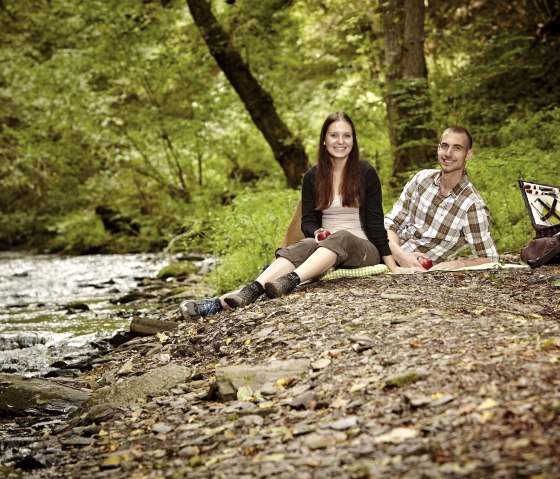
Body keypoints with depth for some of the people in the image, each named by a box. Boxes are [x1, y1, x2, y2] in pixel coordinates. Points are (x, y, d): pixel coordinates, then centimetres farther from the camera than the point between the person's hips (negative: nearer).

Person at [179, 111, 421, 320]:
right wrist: (317, 233, -19)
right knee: (300, 248, -32)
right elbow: (308, 221, 5)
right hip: (325, 246, 2)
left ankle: (289, 282, -64)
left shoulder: (366, 173, -3)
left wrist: (393, 266, -11)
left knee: (341, 237, -36)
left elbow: (374, 221, -4)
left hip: (364, 250, -2)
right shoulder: (312, 176, 7)